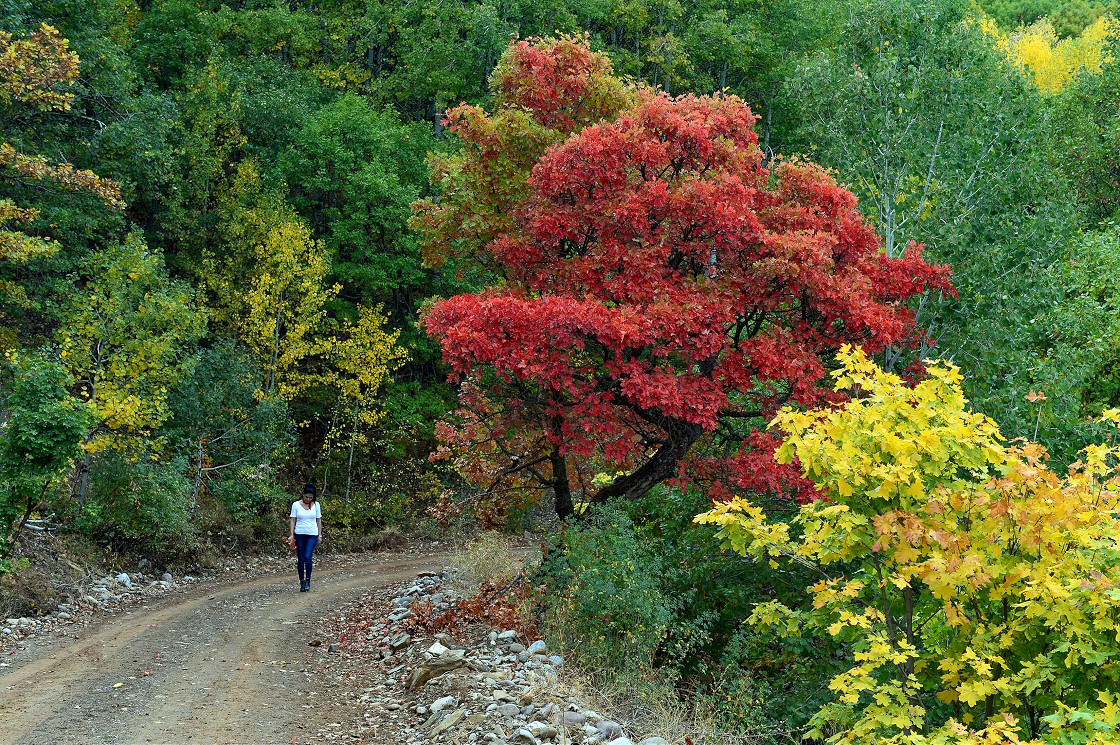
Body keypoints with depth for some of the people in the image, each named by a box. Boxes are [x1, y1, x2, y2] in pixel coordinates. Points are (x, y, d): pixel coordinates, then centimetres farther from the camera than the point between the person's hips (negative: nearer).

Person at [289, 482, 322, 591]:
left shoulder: (316, 505, 2)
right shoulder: (296, 505, -2)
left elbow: (319, 520, 8)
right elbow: (293, 520, 0)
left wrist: (320, 535, 6)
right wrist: (291, 535, -6)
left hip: (312, 535, 0)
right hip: (299, 535, 0)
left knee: (307, 557, -16)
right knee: (301, 559, 3)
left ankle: (308, 580, 1)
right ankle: (302, 583, 12)